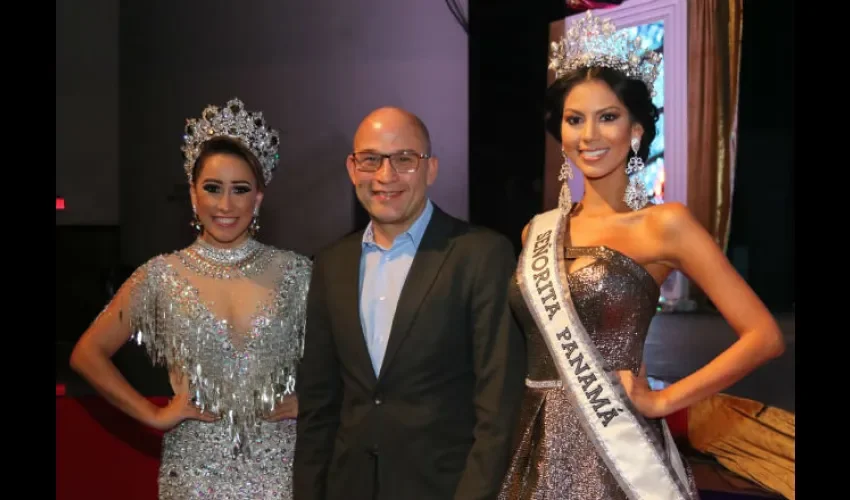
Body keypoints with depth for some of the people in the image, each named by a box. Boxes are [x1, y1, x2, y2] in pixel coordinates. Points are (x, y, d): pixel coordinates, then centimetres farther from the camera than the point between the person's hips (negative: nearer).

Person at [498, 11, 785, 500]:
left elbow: (764, 336, -10)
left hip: (614, 446, -4)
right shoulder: (537, 231, 7)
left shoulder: (664, 224, -7)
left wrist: (663, 401, -12)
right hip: (539, 447, 5)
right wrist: (521, 431, 2)